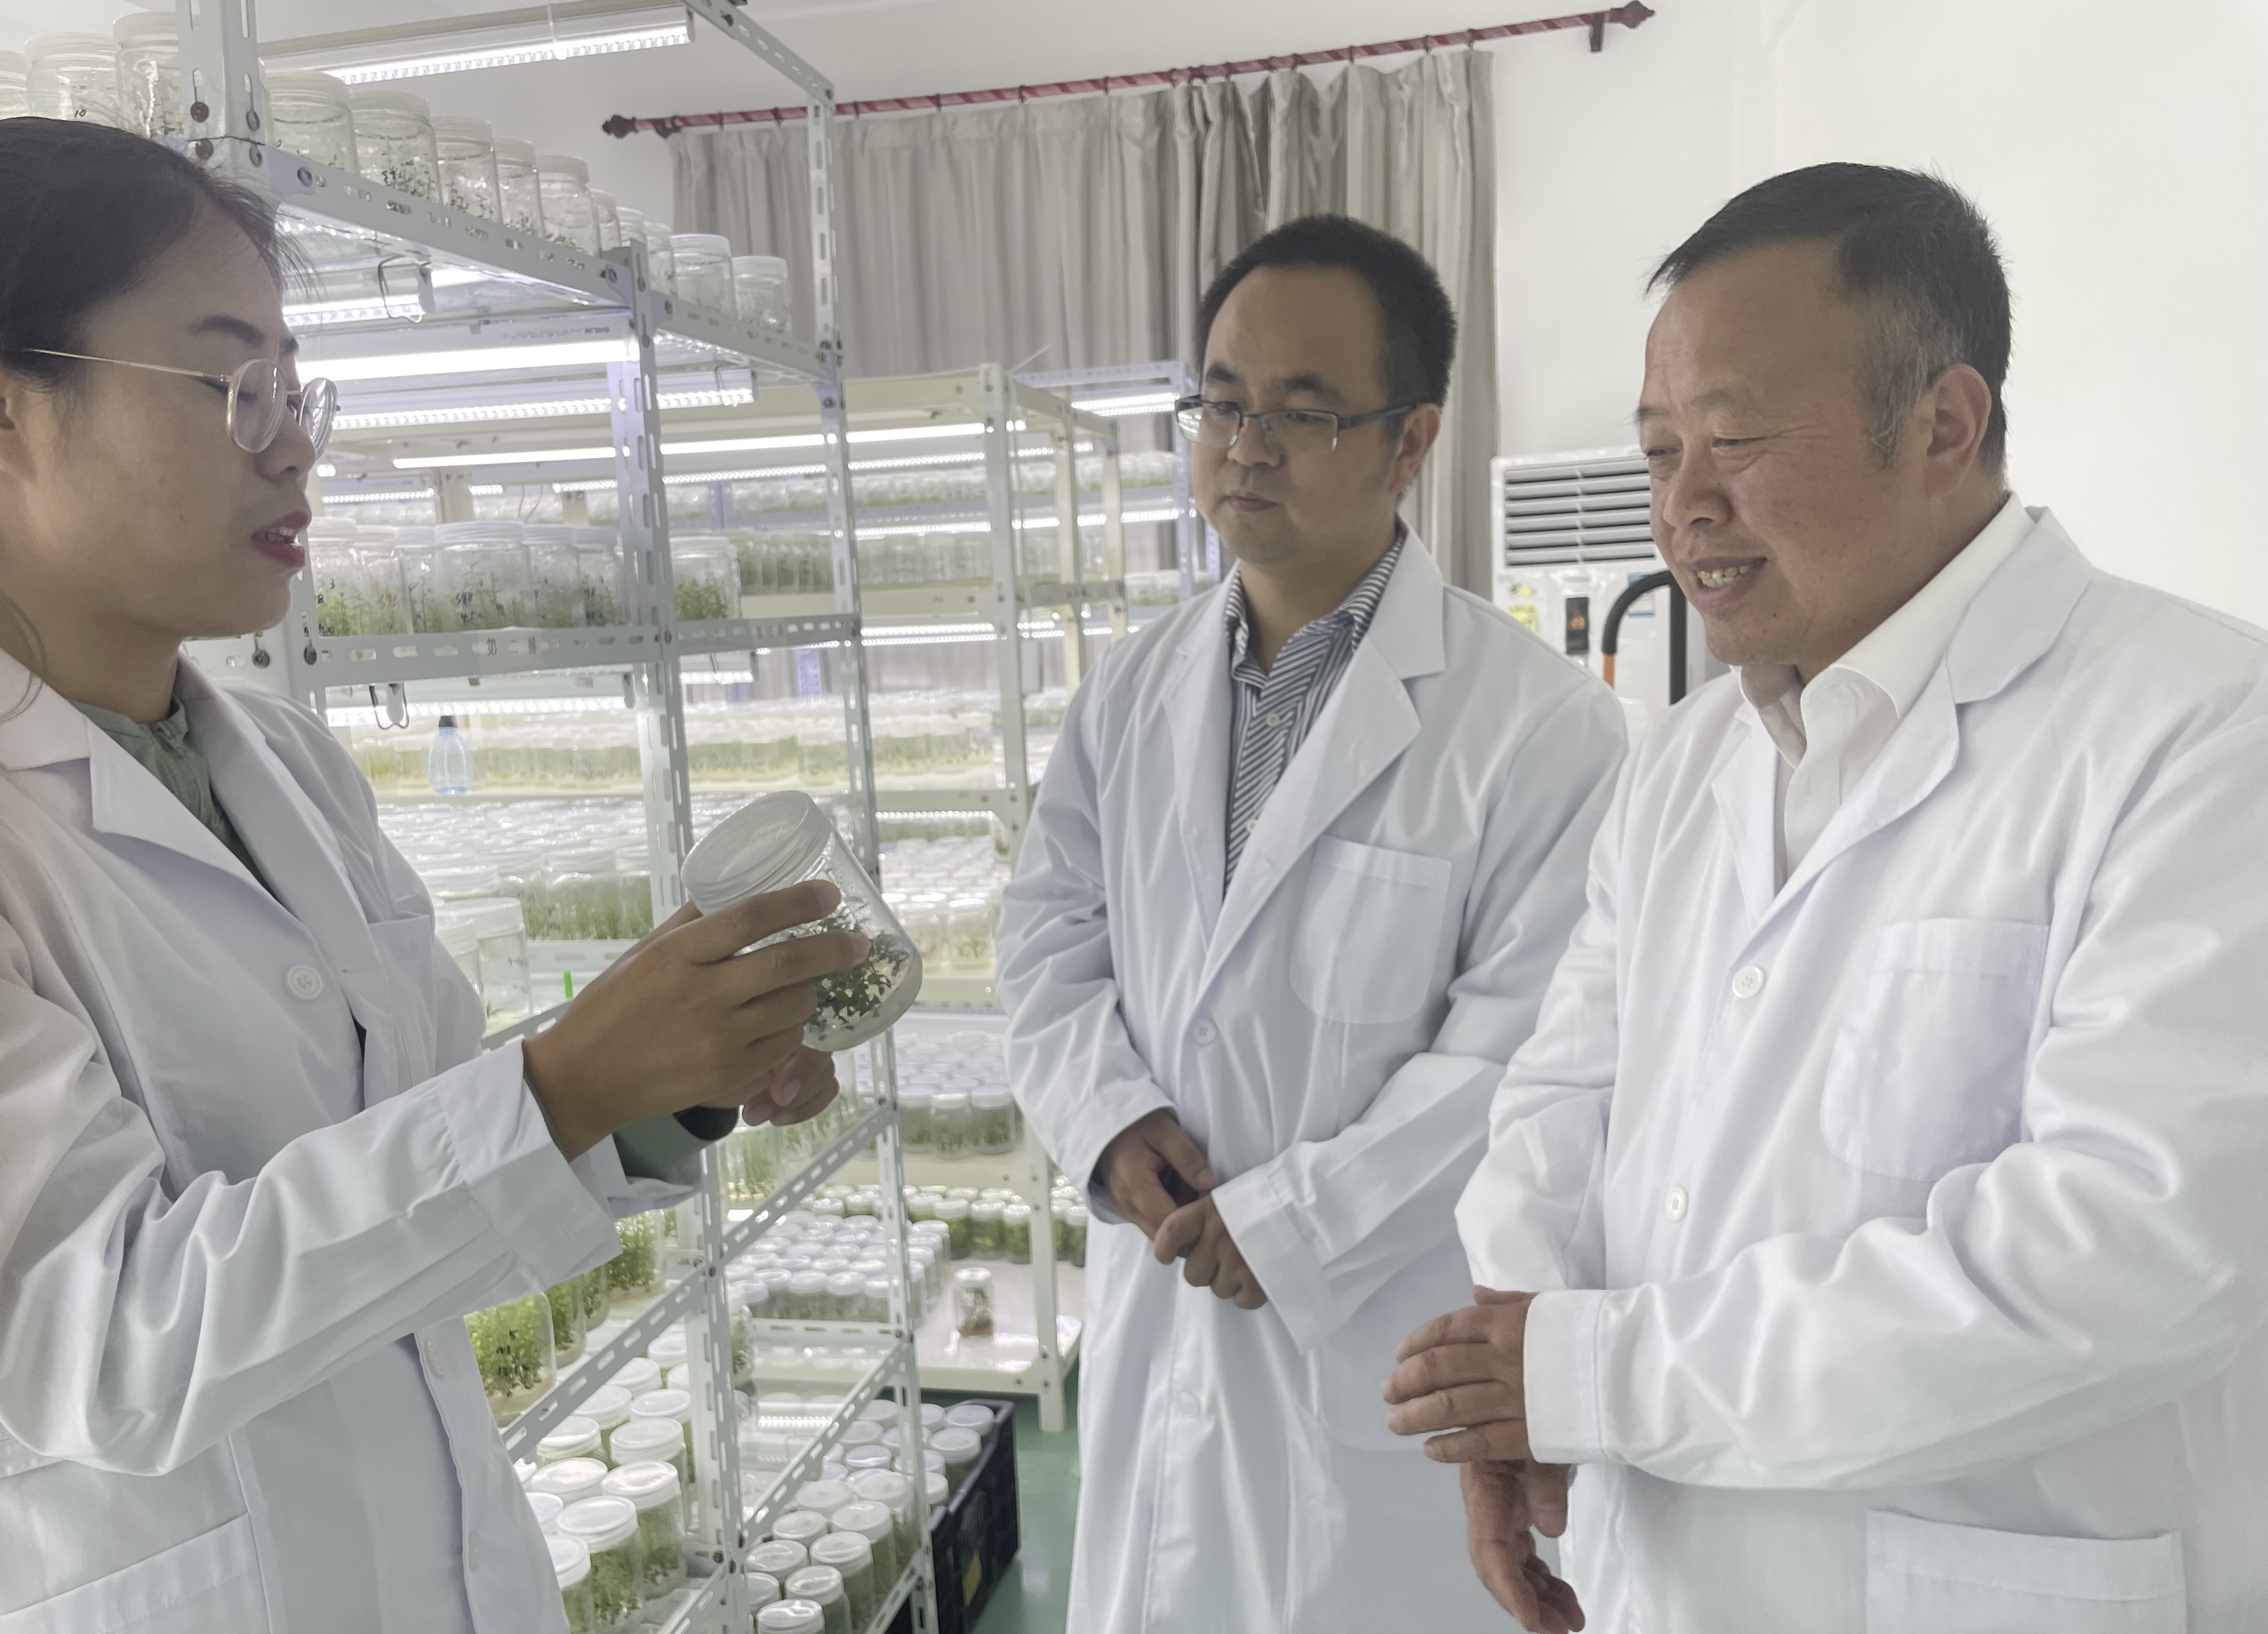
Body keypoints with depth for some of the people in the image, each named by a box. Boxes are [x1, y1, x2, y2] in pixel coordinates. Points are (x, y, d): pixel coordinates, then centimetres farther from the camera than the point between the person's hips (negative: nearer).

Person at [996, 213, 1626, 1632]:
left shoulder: (1542, 723, -14)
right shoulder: (1131, 694, 5)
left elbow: (1523, 1040, -17)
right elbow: (1053, 933, 8)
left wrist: (1291, 1223, -16)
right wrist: (1109, 1122, -8)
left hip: (1396, 1333, -4)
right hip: (1159, 1308, 5)